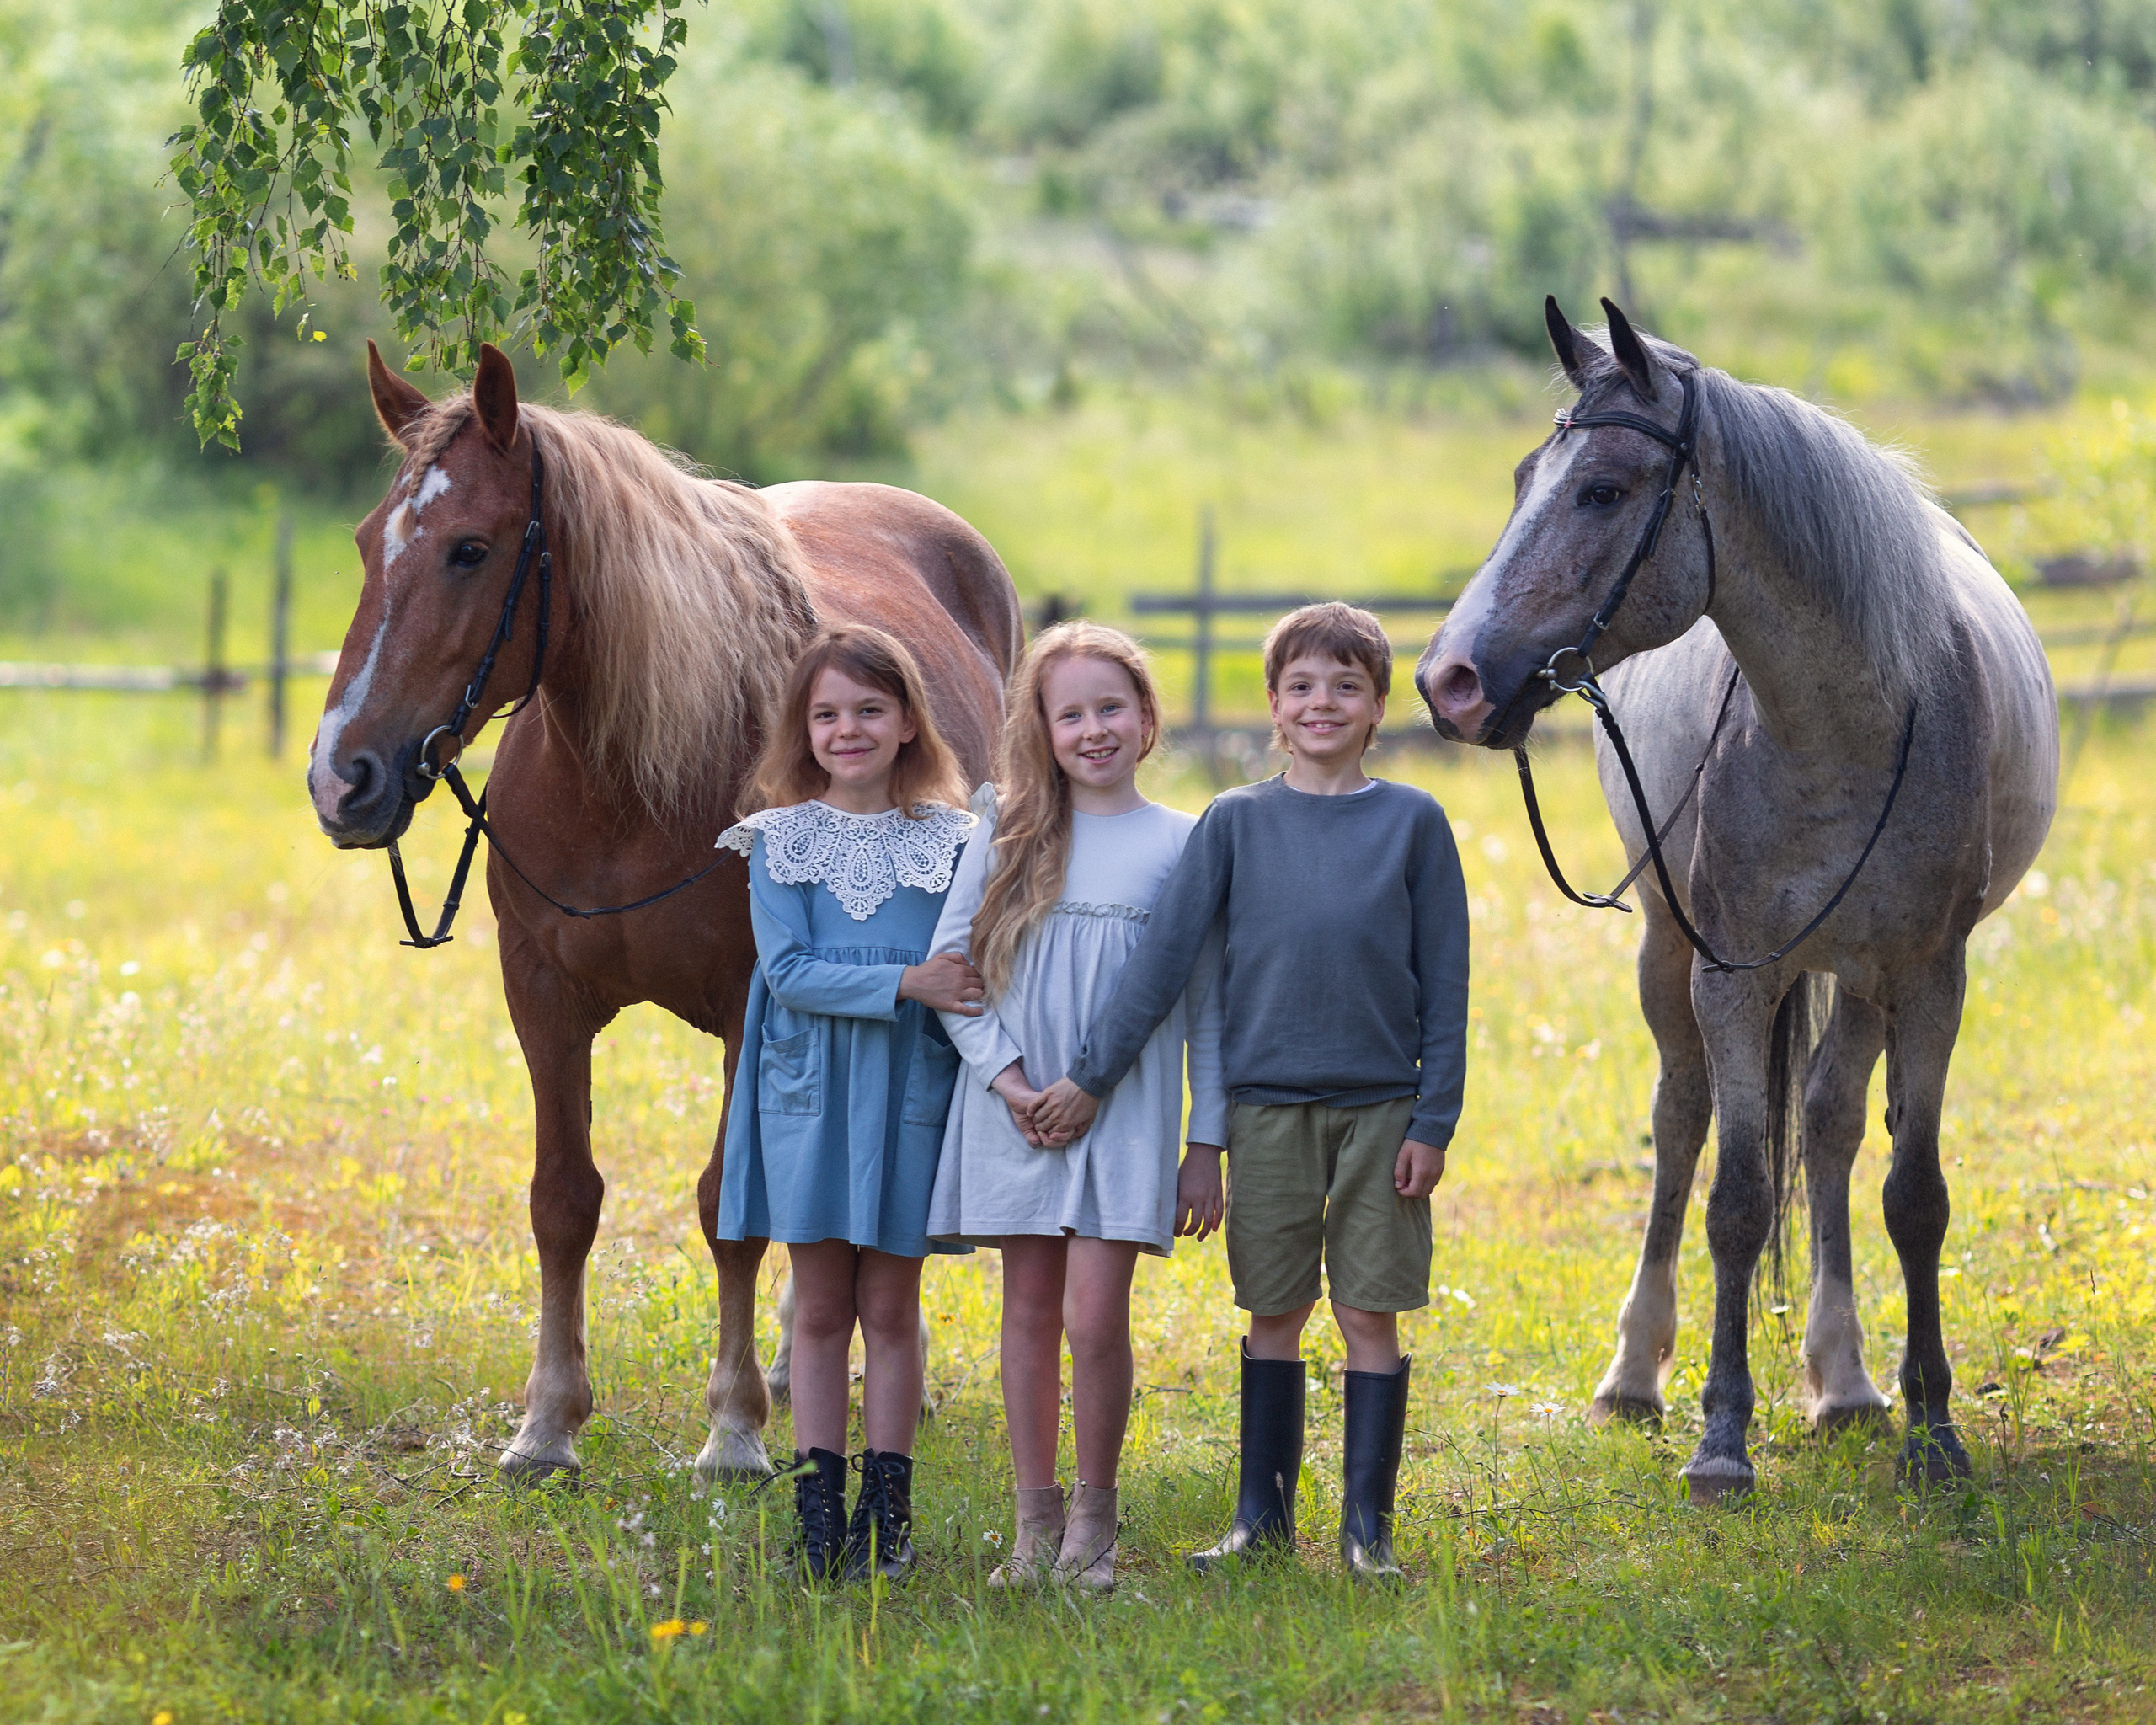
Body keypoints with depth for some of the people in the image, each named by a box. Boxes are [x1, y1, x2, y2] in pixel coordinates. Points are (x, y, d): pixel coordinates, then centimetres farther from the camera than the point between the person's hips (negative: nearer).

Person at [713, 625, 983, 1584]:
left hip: (911, 1096, 0)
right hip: (809, 1091, 0)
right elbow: (789, 971, -9)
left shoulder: (952, 842, 1)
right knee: (821, 1307, 5)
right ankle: (818, 1516, 9)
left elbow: (971, 979, 2)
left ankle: (887, 1516, 11)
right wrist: (906, 983, -21)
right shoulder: (781, 840, 1)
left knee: (890, 1306, 5)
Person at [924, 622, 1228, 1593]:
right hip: (1015, 1109, 2)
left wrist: (1207, 1144, 2)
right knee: (1029, 1310, 6)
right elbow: (949, 963, 3)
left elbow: (1208, 1005, 5)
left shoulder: (1181, 845, 3)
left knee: (1094, 1318, -8)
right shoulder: (1010, 832, 5)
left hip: (1127, 1113, -2)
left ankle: (1093, 1519, 6)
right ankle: (1034, 1520, 15)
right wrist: (1005, 1075, -9)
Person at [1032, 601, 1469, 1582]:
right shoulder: (1236, 823, 3)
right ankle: (1263, 1514, 16)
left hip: (1381, 1106, -1)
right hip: (1266, 1104, 1)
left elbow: (1444, 983, 1)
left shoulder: (1412, 823, 1)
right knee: (1272, 1313, 7)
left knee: (1371, 1314, 1)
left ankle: (1367, 1527, 8)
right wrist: (1091, 1076, -4)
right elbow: (1164, 956, 1)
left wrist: (1434, 1121, -4)